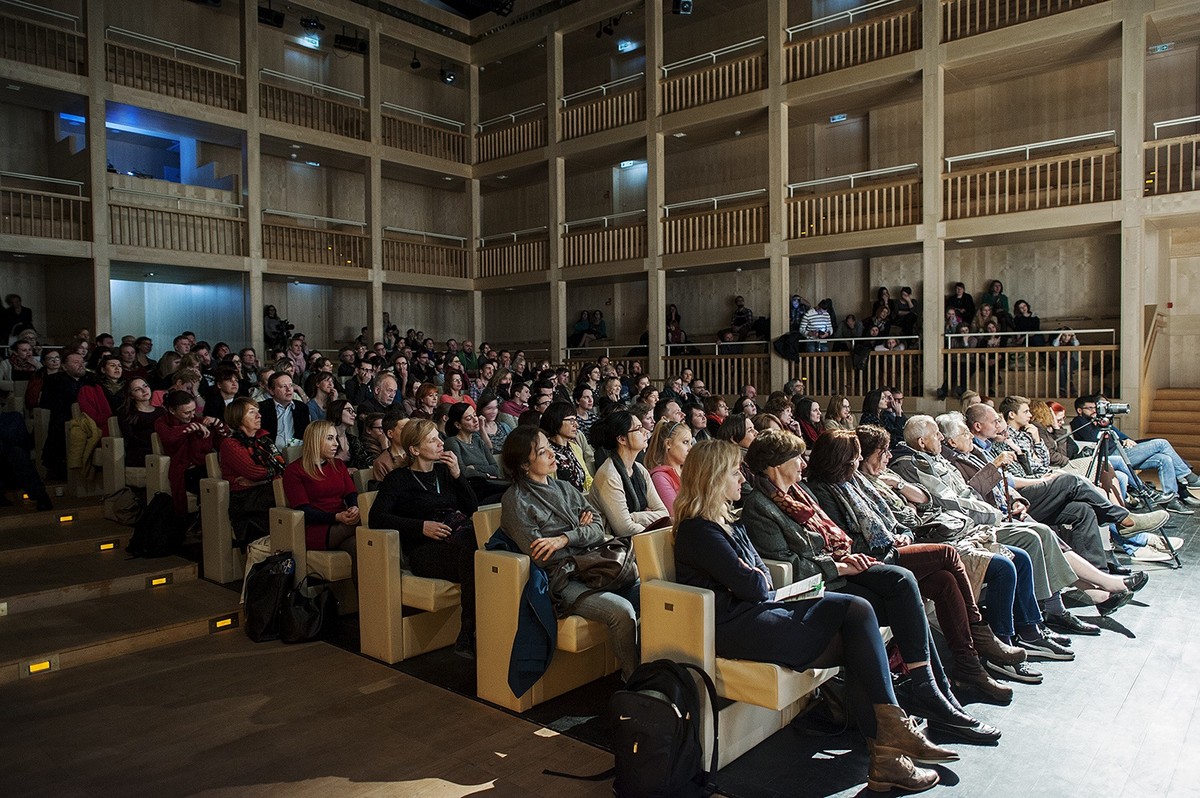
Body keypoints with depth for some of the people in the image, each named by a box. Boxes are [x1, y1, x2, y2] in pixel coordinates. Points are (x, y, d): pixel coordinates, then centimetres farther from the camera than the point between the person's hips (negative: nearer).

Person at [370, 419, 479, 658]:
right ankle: (468, 637, -29)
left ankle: (468, 638, -31)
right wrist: (421, 526, -14)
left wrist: (457, 474, 5)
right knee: (473, 557, -37)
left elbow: (472, 508, 18)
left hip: (460, 537, 5)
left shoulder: (444, 470, 24)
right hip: (425, 549, -5)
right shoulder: (398, 479, 9)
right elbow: (376, 518, -6)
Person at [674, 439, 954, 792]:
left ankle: (885, 751, -11)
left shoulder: (726, 521, 19)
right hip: (735, 627, -9)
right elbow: (751, 586, -16)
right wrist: (762, 582, 5)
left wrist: (757, 580, -8)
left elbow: (762, 574, 14)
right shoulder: (697, 530, -13)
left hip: (756, 611, 9)